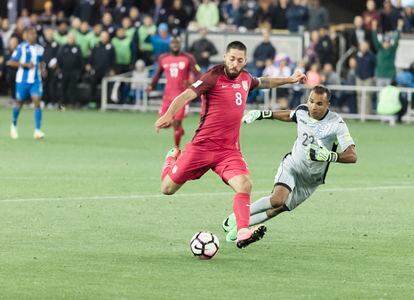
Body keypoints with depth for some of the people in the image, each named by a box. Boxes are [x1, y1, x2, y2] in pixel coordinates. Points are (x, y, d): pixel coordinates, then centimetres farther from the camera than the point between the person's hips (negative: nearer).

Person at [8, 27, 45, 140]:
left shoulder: (40, 49, 7)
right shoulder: (21, 47, -8)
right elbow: (10, 62, -10)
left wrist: (42, 68, 4)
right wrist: (25, 64, -20)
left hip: (36, 80, 3)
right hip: (23, 79, -3)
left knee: (37, 102, -13)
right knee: (19, 103, 10)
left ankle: (37, 131, -15)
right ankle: (14, 125, 36)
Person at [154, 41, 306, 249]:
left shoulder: (245, 78, 9)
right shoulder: (214, 77, -12)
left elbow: (262, 82, 34)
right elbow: (187, 95, -26)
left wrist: (290, 79, 39)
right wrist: (168, 115, -42)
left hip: (230, 150, 4)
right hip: (202, 146, -4)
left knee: (244, 185, -23)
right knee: (168, 189, 6)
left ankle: (243, 233, -26)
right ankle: (172, 160, 40)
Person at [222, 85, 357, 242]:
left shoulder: (336, 124, -22)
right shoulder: (302, 111, -8)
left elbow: (352, 156, -26)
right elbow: (289, 115, 19)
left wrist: (328, 156, -41)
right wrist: (262, 114, 20)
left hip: (311, 179, -1)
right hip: (292, 166, 1)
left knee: (278, 209, 0)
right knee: (277, 199, -26)